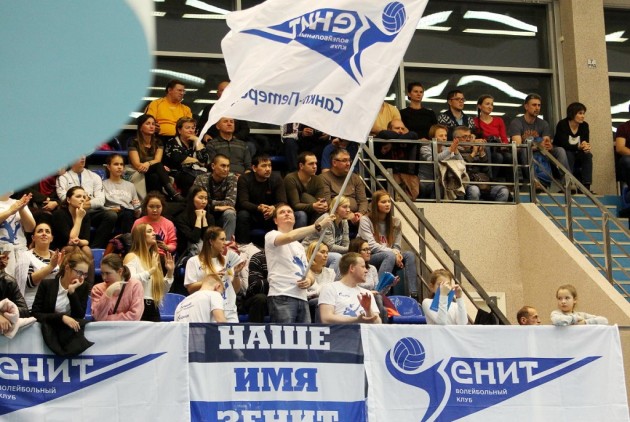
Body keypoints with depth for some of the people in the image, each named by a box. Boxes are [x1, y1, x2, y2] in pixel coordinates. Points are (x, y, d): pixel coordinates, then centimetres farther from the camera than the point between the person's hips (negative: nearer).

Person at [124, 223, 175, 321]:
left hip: (153, 309, 7)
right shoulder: (131, 257, -1)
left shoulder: (154, 258, 18)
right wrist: (151, 270, -18)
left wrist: (170, 272, 10)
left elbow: (162, 291, 21)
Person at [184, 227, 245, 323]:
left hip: (229, 313, 3)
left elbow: (236, 289, 17)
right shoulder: (194, 262, 5)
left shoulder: (227, 260, 16)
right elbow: (190, 288, -4)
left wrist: (236, 274, 0)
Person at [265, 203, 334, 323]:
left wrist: (309, 280, 0)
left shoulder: (300, 246, 29)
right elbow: (290, 237, -18)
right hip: (281, 297, -7)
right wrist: (318, 226, -23)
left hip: (302, 298, 7)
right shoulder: (271, 236, 5)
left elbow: (309, 273, 26)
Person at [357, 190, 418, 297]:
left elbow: (397, 245, 10)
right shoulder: (365, 220, -4)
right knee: (390, 256, -34)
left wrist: (396, 252, -14)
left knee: (409, 255, -22)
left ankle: (413, 295, -31)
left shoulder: (395, 221, 12)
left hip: (389, 256, 5)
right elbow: (371, 246, -12)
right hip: (368, 258, -5)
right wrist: (392, 252, -20)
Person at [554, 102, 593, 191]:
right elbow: (564, 145, -28)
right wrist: (578, 147, -43)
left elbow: (585, 143, -9)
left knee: (588, 155, -22)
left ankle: (586, 187, -26)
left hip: (577, 156, 5)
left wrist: (586, 147, -34)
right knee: (569, 154, -34)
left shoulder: (584, 126, -2)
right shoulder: (562, 125, -17)